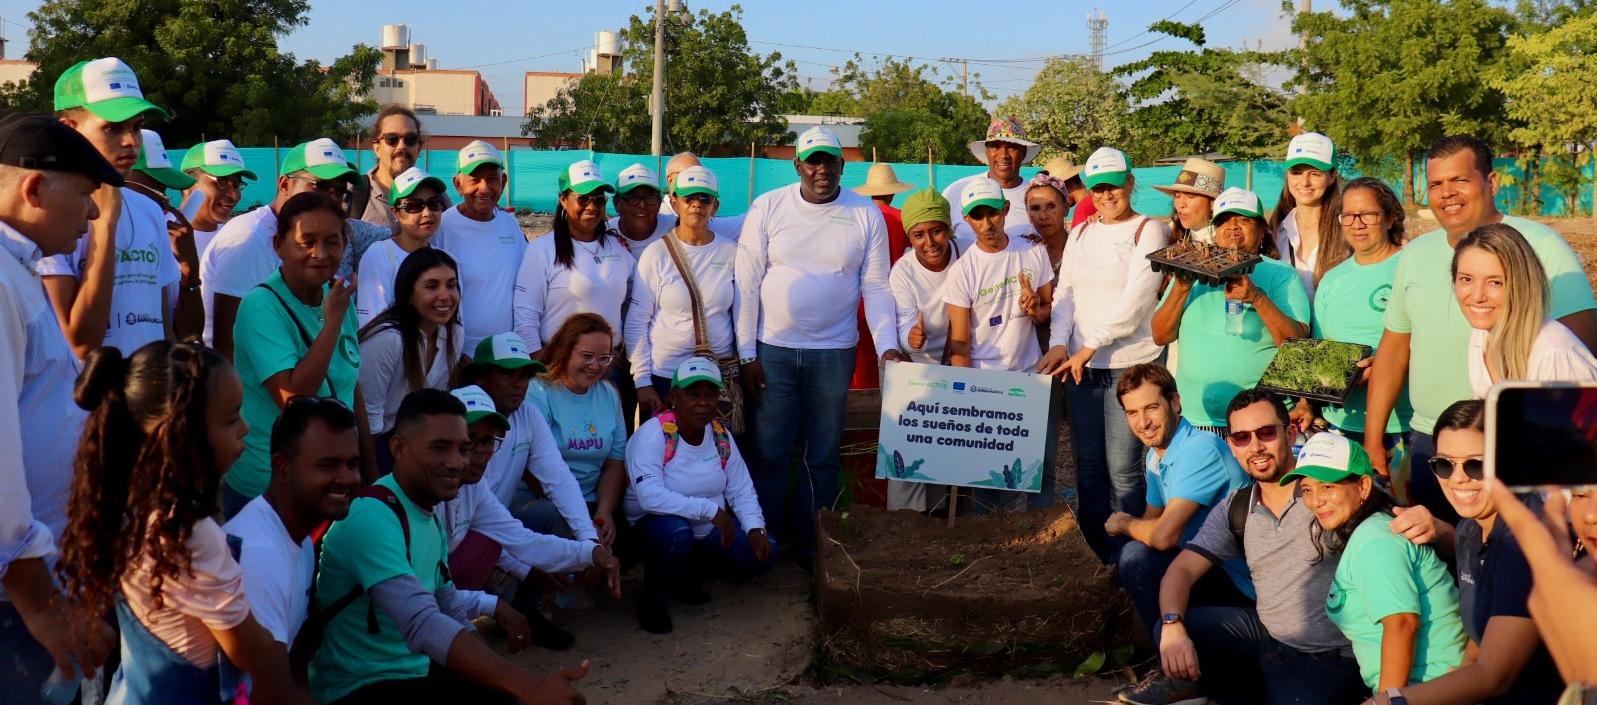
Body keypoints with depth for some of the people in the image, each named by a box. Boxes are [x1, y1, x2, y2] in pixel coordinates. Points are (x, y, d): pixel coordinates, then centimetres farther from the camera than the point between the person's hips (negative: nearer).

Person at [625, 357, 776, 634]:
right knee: (677, 532, -39)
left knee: (762, 552, -10)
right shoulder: (653, 435, -21)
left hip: (707, 528, 6)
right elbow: (650, 497, -34)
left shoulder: (721, 435, -2)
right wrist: (710, 510, -34)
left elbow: (741, 490, -1)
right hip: (656, 523, -6)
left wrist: (755, 529, -19)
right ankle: (653, 598, -8)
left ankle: (685, 575, 14)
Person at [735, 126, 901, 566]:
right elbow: (747, 284, -2)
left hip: (834, 353, 1)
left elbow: (876, 287, 0)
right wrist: (746, 353, -6)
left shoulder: (866, 215, 0)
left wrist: (887, 347, -11)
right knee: (768, 454, 4)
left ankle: (809, 544, 21)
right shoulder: (768, 208, -2)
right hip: (772, 350, -1)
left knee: (824, 456, 8)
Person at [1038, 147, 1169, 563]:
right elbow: (1065, 292, 11)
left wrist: (1090, 346, -14)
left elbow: (1136, 299, -12)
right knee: (1087, 464, 8)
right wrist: (1058, 344, -5)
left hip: (1130, 364, -5)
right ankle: (1094, 555, 19)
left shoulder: (1148, 230, -2)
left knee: (1122, 467, -6)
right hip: (1079, 364, 5)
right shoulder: (1081, 233, 16)